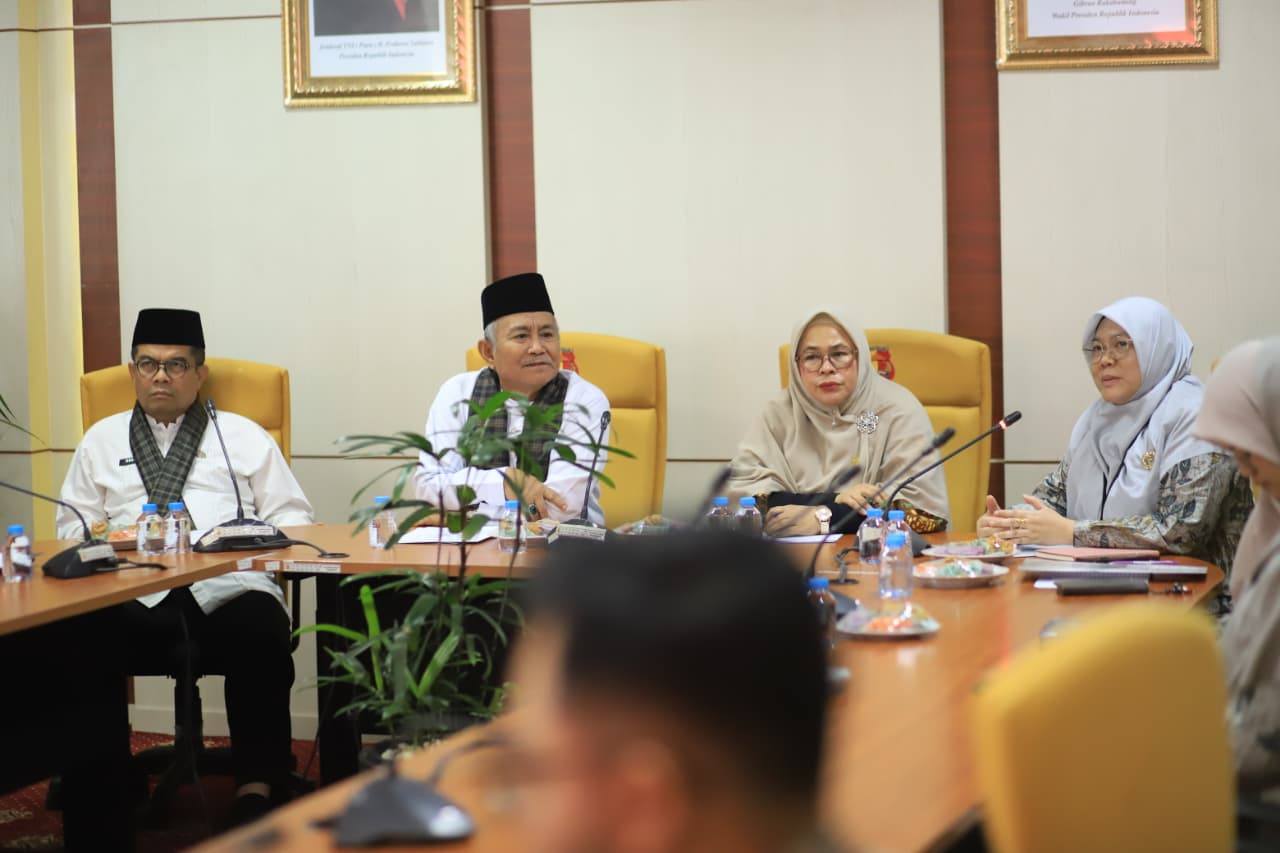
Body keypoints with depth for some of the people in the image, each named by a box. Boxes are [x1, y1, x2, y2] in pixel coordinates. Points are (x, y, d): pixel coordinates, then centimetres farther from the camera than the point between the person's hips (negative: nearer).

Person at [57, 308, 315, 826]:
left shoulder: (244, 437, 23)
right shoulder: (101, 441, 28)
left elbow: (293, 518, 16)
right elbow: (71, 525, 22)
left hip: (227, 588, -1)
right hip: (133, 594, 1)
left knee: (261, 631, -37)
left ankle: (258, 785, -30)